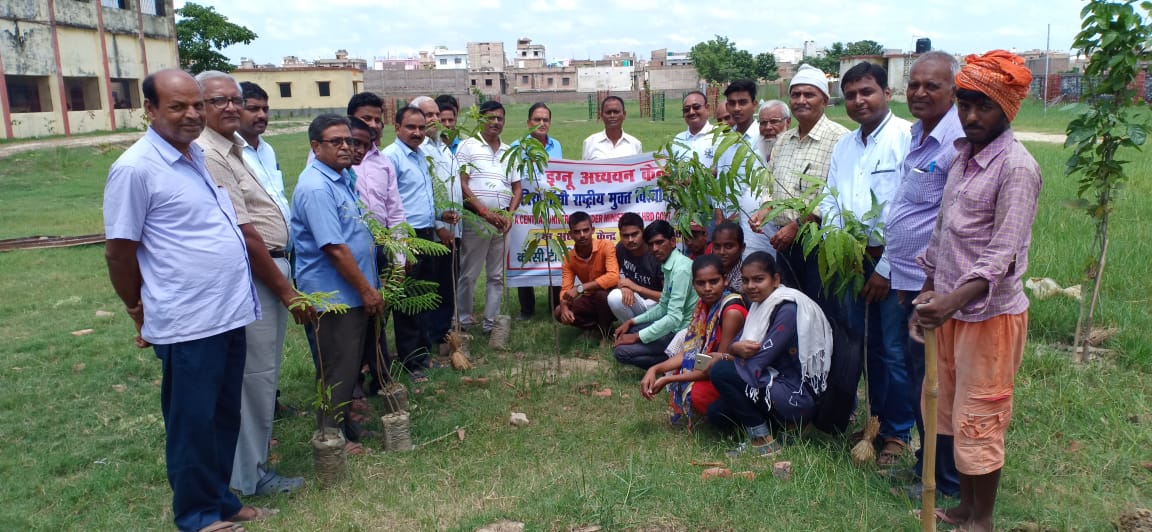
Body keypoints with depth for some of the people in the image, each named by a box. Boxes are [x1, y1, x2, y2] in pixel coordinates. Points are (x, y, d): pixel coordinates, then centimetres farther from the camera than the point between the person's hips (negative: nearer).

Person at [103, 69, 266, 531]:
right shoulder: (135, 168, -14)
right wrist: (140, 314, 2)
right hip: (188, 323, -7)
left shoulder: (201, 155, 9)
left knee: (224, 418, 19)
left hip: (230, 314, 8)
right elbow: (119, 253, -9)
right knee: (193, 424, 8)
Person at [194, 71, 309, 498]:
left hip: (269, 269, 10)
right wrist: (287, 290, -15)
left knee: (263, 372, 19)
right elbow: (244, 236, -20)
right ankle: (249, 475, 12)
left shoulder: (234, 148, 14)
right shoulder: (209, 156, -17)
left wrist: (284, 279, 15)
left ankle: (255, 442, 34)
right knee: (256, 374, -1)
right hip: (253, 276, -10)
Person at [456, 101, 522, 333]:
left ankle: (491, 323, 16)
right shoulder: (468, 146, -1)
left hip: (502, 221, 5)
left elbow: (517, 188, 15)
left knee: (496, 276, 8)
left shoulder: (509, 152, 16)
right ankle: (464, 322, 11)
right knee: (469, 275, 0)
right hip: (475, 220, -5)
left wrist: (509, 215, -1)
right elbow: (461, 185, -8)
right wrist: (485, 212, -14)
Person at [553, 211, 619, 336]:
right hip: (590, 299, 5)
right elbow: (565, 289, -11)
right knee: (559, 313, -15)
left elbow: (614, 277, -36)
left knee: (601, 294, -38)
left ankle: (605, 332, -13)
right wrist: (564, 308, -35)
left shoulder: (605, 246, -22)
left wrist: (580, 288, -39)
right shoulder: (569, 259, -8)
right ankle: (598, 326, -2)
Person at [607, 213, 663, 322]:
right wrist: (624, 287, -20)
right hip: (636, 301, 4)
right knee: (614, 297, -29)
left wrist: (636, 288, -25)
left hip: (657, 303, -4)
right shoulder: (621, 248, -7)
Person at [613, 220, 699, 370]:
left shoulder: (681, 269, -22)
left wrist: (637, 337, -20)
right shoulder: (669, 265, 8)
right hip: (675, 326, 10)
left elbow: (674, 318, -27)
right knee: (624, 334, 17)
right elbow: (663, 307, 18)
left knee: (621, 351, -14)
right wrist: (632, 322, 9)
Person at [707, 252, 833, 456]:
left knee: (721, 371, -19)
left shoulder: (788, 309, -18)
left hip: (800, 397, -9)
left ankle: (763, 440, -9)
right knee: (715, 413, 5)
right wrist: (735, 349, -19)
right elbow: (739, 344, 6)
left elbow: (759, 362, -22)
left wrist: (723, 358, -5)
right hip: (777, 384, 9)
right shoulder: (760, 305, 10)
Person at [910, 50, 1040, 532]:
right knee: (950, 413, 17)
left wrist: (953, 301, -34)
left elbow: (1003, 254, -22)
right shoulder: (962, 156, 10)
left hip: (991, 313, -8)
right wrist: (927, 294, 17)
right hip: (951, 309, 8)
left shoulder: (1016, 167, -15)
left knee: (977, 423, 2)